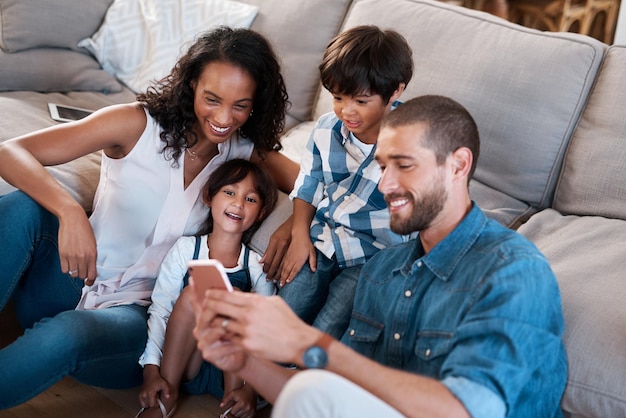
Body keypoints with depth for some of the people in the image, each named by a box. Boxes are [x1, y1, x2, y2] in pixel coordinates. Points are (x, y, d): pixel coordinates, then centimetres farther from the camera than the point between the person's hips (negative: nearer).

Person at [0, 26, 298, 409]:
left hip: (136, 314, 1)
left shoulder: (244, 152, 1)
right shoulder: (137, 125, -11)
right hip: (72, 284, 0)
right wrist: (69, 211, -36)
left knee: (65, 336, -36)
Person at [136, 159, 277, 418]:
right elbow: (159, 310, -6)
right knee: (191, 295, -26)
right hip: (184, 365, 0)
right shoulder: (186, 248, 1)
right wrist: (151, 370, -19)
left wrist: (250, 387, -19)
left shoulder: (258, 266, 3)